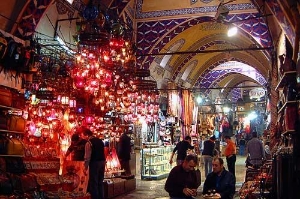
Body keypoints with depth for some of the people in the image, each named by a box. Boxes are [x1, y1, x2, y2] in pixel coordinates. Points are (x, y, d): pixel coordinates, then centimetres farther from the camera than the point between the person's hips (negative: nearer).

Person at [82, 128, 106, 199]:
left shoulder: (89, 143, -12)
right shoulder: (100, 141, 11)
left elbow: (87, 156, -15)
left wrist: (85, 167, -9)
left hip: (94, 163, -8)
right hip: (102, 162, 8)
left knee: (93, 182, 2)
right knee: (100, 182, 16)